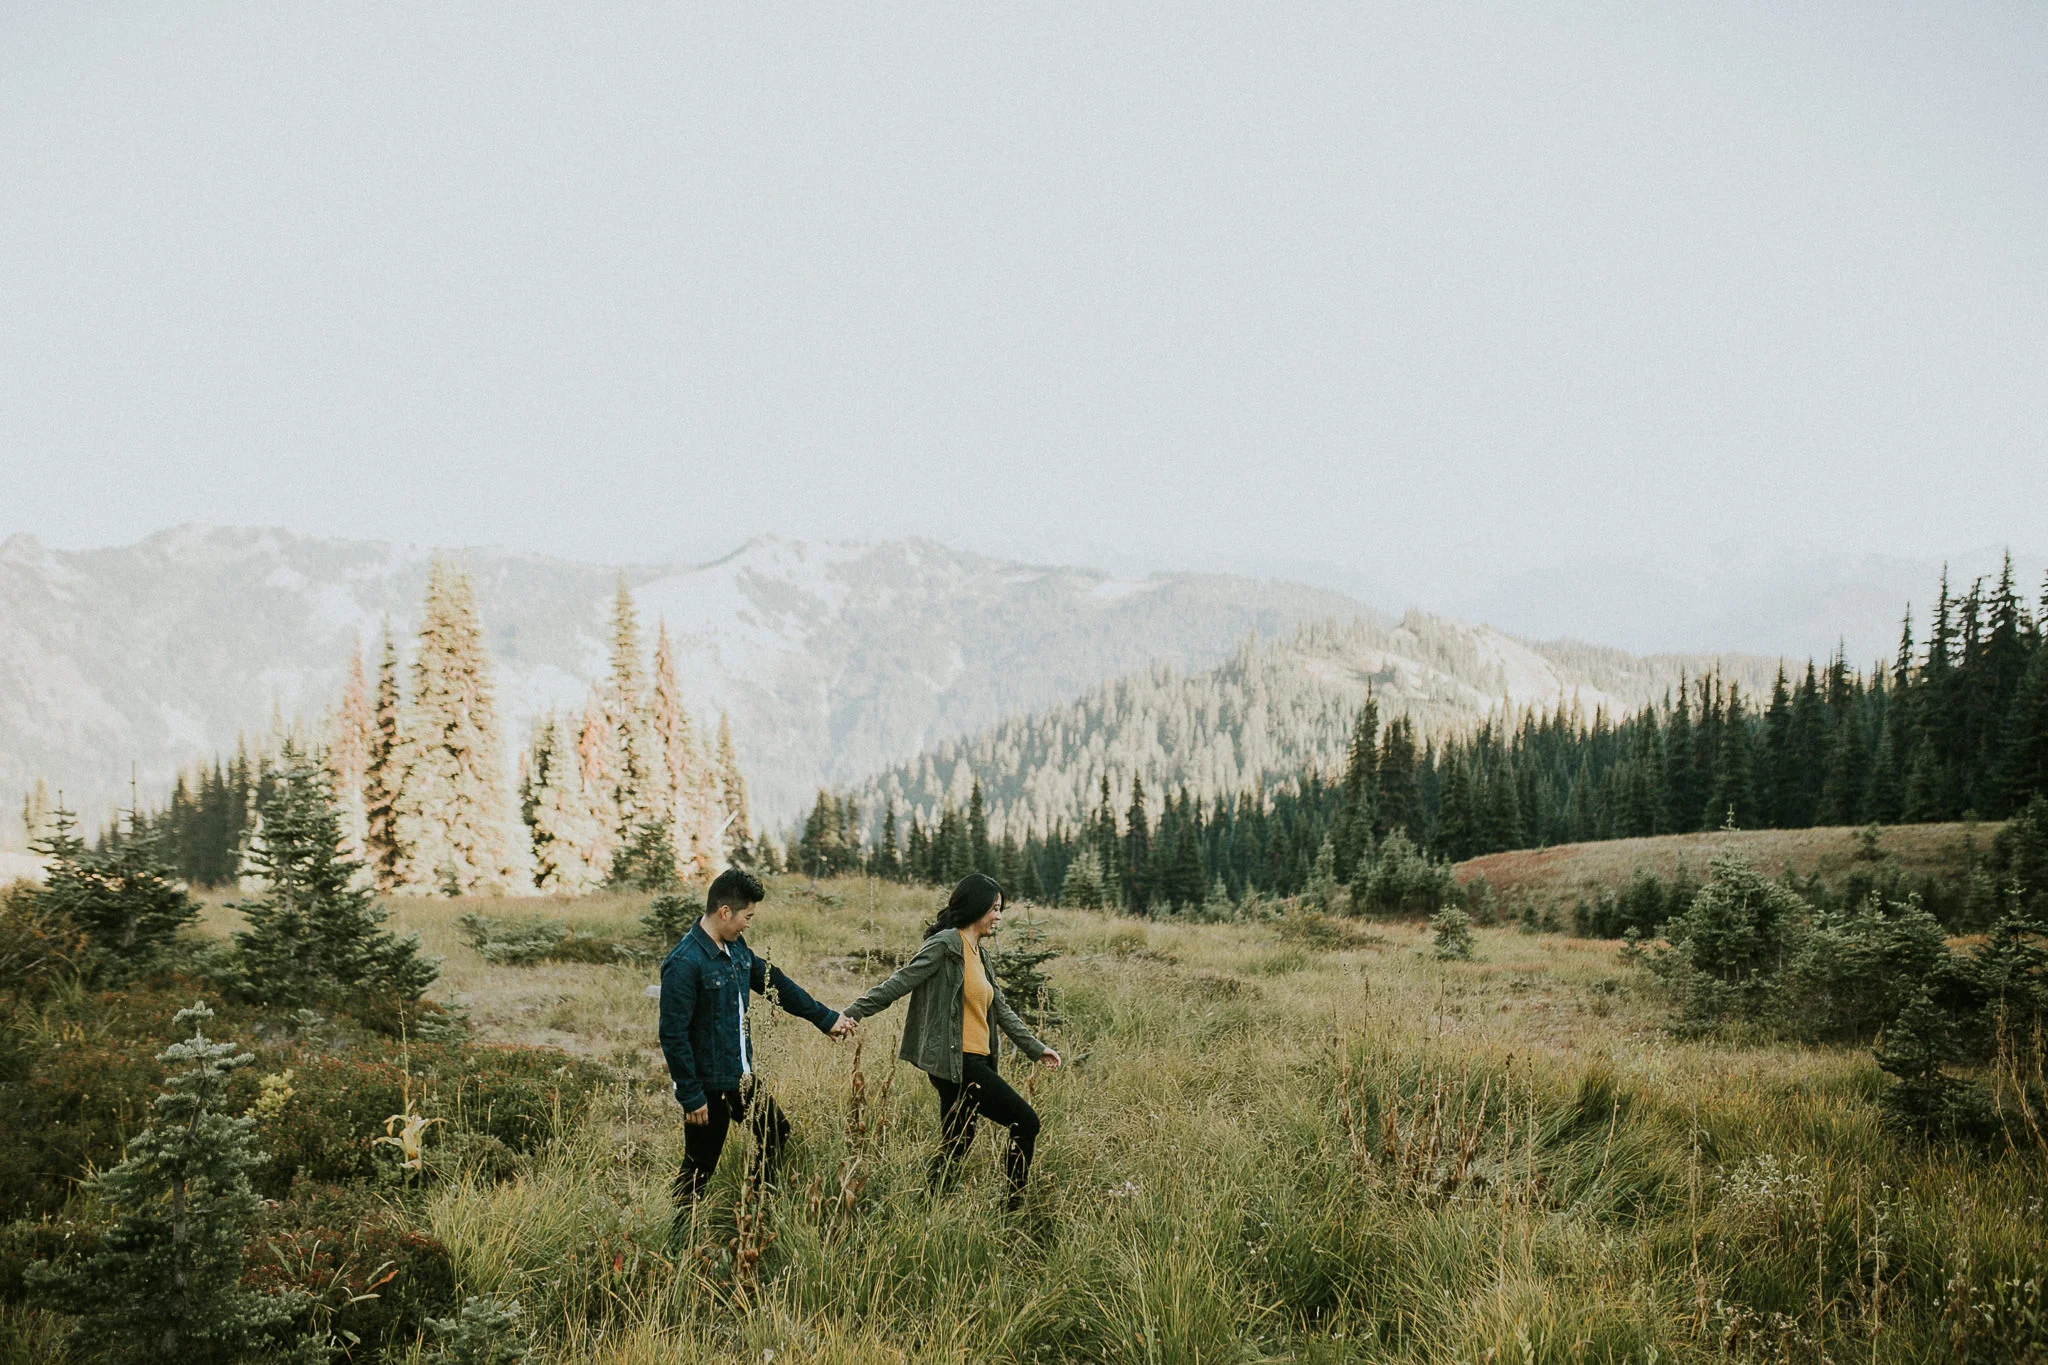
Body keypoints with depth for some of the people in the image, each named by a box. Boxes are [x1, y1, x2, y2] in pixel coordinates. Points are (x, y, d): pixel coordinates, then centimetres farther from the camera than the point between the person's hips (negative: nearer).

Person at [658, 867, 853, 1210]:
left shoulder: (736, 948, 3)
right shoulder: (684, 963, -23)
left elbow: (775, 984, 16)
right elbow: (673, 1036, -22)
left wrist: (825, 1018, 21)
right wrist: (691, 1097, -20)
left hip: (742, 1077, 9)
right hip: (708, 1086, -9)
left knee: (780, 1140, 19)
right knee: (699, 1169, 5)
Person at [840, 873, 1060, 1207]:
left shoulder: (979, 953, 17)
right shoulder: (946, 944, -10)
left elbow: (1001, 1009, 23)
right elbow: (898, 984, -13)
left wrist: (1035, 1048, 24)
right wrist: (851, 1014, -17)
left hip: (976, 1062, 9)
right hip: (955, 1064, -9)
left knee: (956, 1147, 11)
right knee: (1026, 1121, -8)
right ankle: (1015, 1205, 1)